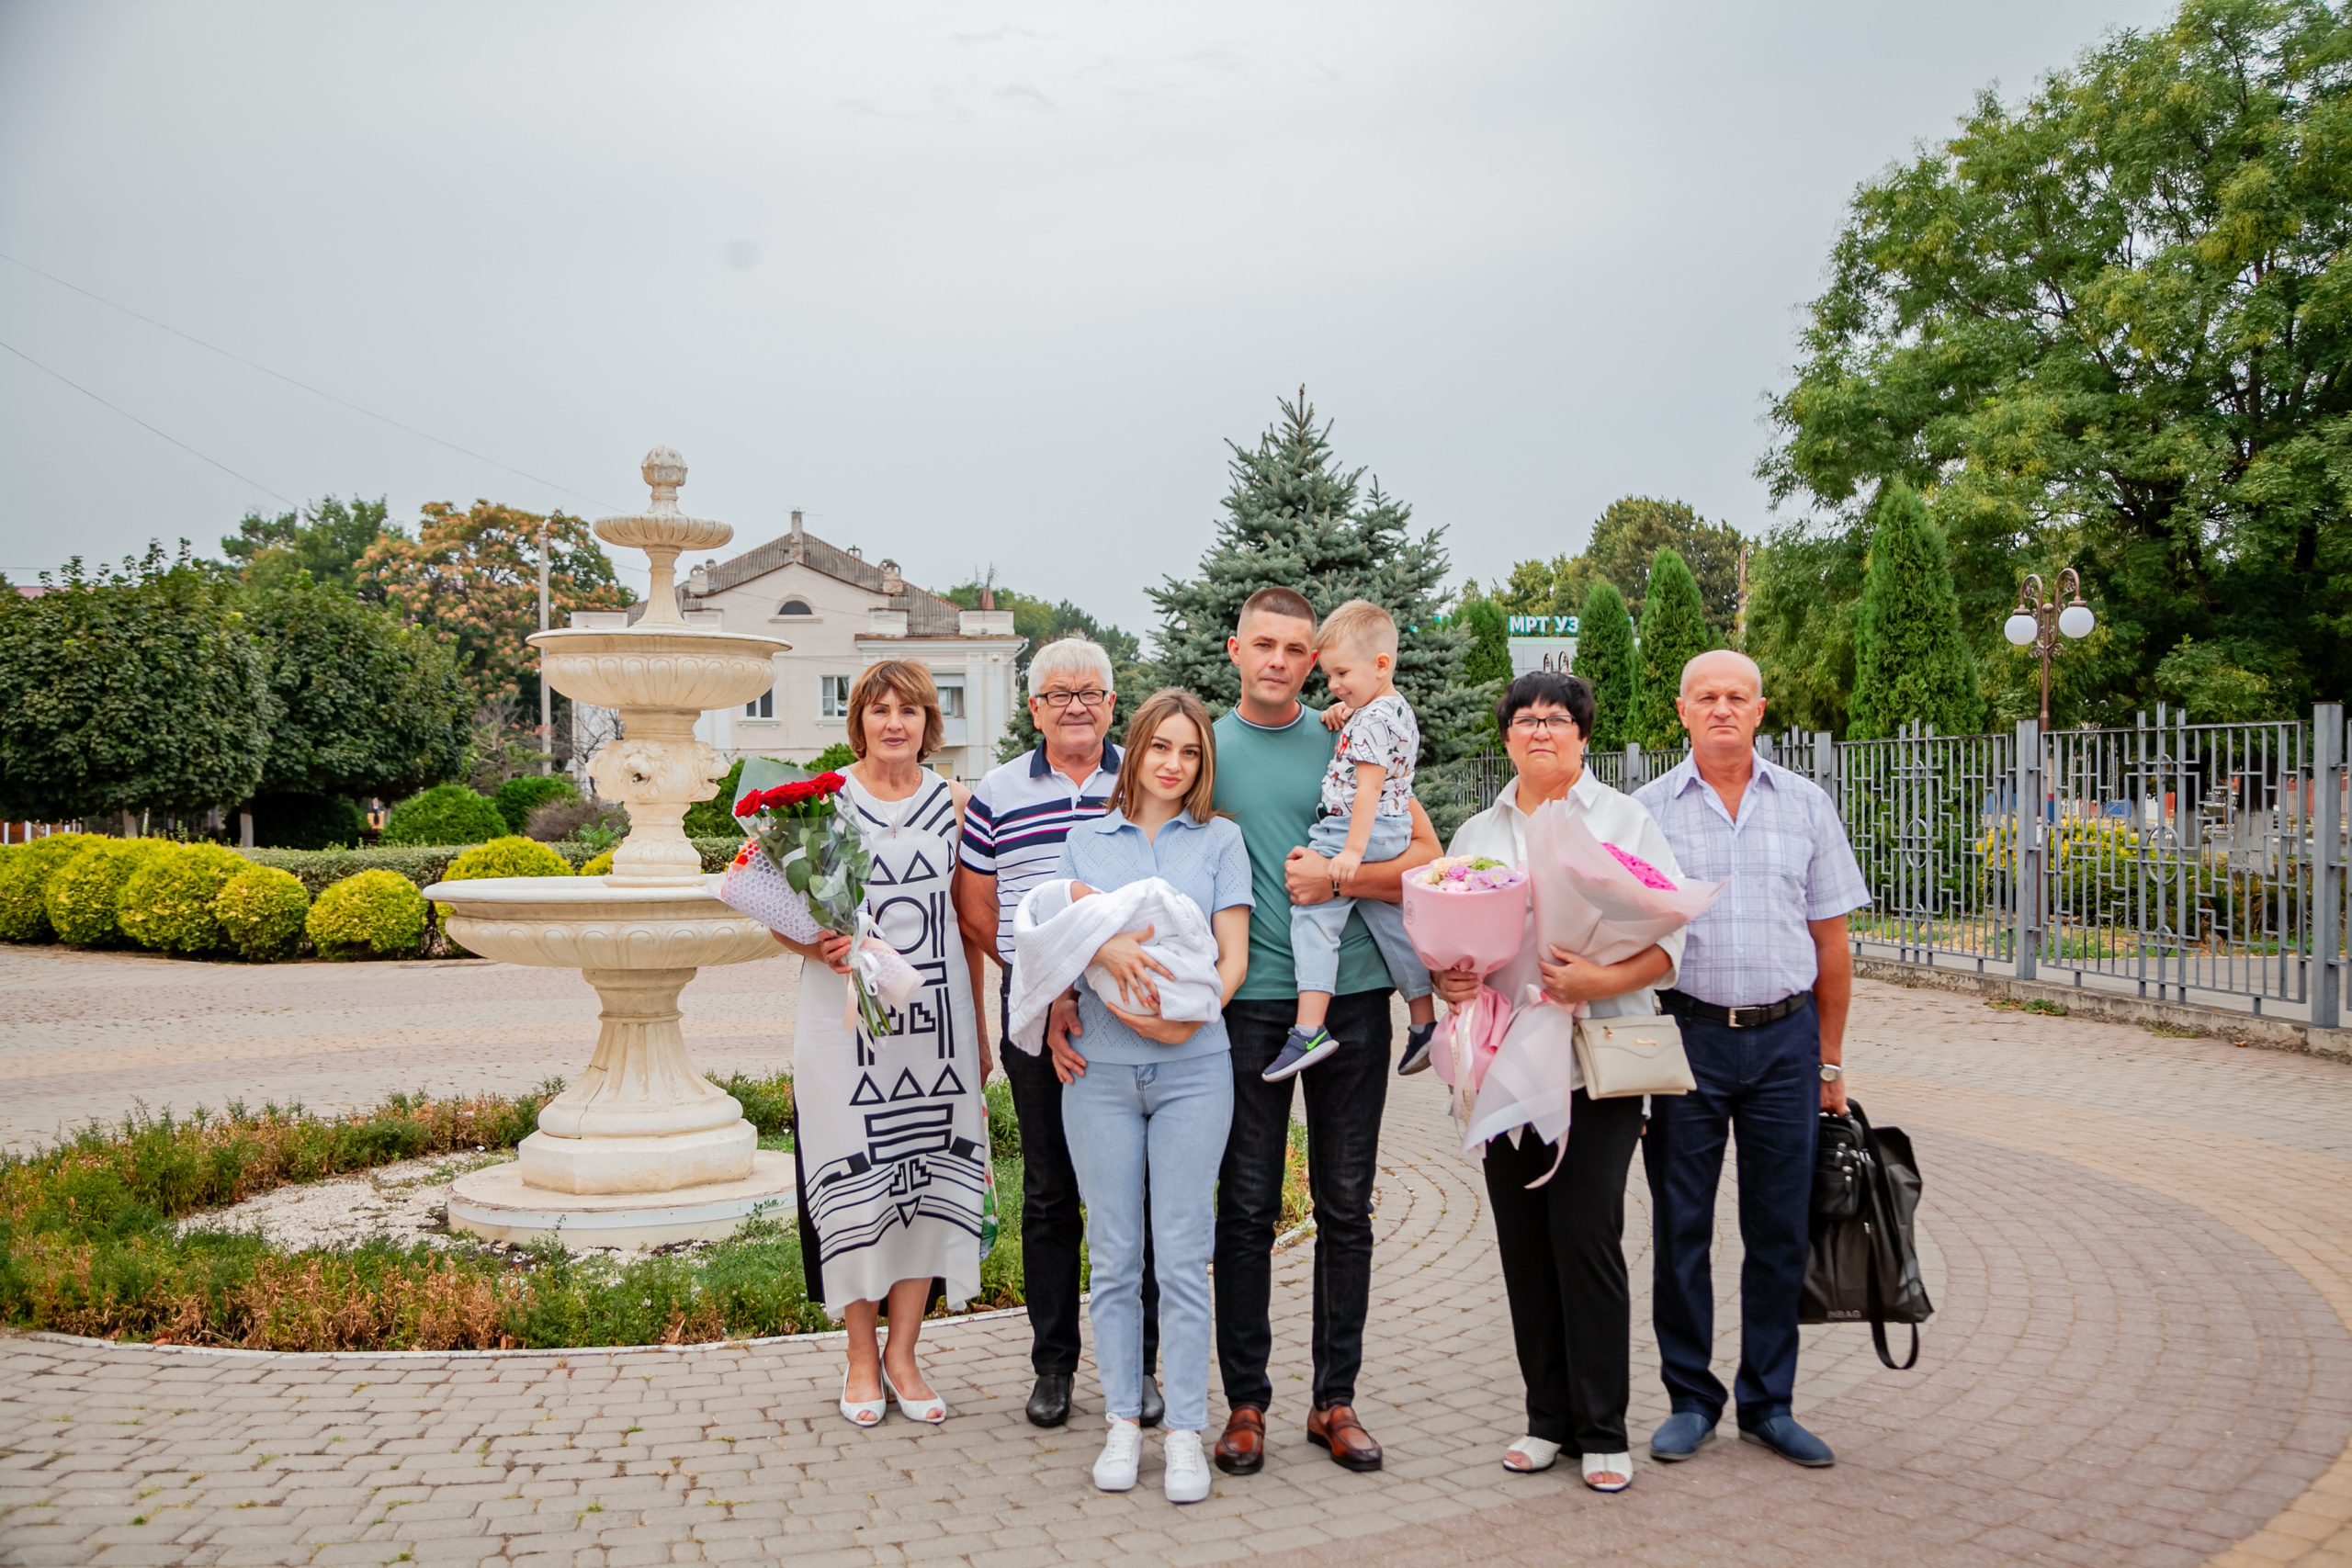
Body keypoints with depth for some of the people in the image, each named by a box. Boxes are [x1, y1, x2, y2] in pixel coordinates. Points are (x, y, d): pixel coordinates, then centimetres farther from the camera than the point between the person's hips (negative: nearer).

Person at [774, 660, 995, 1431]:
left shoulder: (953, 803, 7)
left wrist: (978, 1025, 10)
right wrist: (817, 945, -17)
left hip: (936, 1015, 2)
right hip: (845, 1013, -2)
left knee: (928, 1178, 3)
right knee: (854, 1184, 0)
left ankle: (903, 1352, 18)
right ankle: (861, 1355, 17)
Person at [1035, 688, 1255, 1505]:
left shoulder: (1219, 839, 8)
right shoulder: (1087, 839, 11)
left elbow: (1234, 956, 2)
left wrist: (1191, 1016, -15)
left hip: (1192, 1066, -1)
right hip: (1100, 1068, 1)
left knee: (1183, 1254, 0)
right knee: (1113, 1254, 6)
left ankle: (1185, 1430, 9)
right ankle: (1123, 1421, 19)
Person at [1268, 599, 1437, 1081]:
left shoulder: (1372, 721, -17)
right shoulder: (1398, 711, 13)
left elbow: (1368, 789, -23)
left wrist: (1352, 851, -26)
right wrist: (1343, 713, 13)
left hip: (1364, 831, -10)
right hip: (1393, 832, 10)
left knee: (1313, 914, -11)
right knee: (1390, 920, 16)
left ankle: (1310, 1028, -18)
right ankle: (1424, 1020, 20)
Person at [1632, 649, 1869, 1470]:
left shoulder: (1805, 804, 7)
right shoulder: (1648, 809, 2)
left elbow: (1830, 940, 9)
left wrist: (1830, 1059, 8)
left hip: (1785, 1038, 2)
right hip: (1687, 1033, -1)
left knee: (1779, 1228, 7)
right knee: (1682, 1226, 5)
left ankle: (1768, 1403, 20)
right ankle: (1691, 1400, 18)